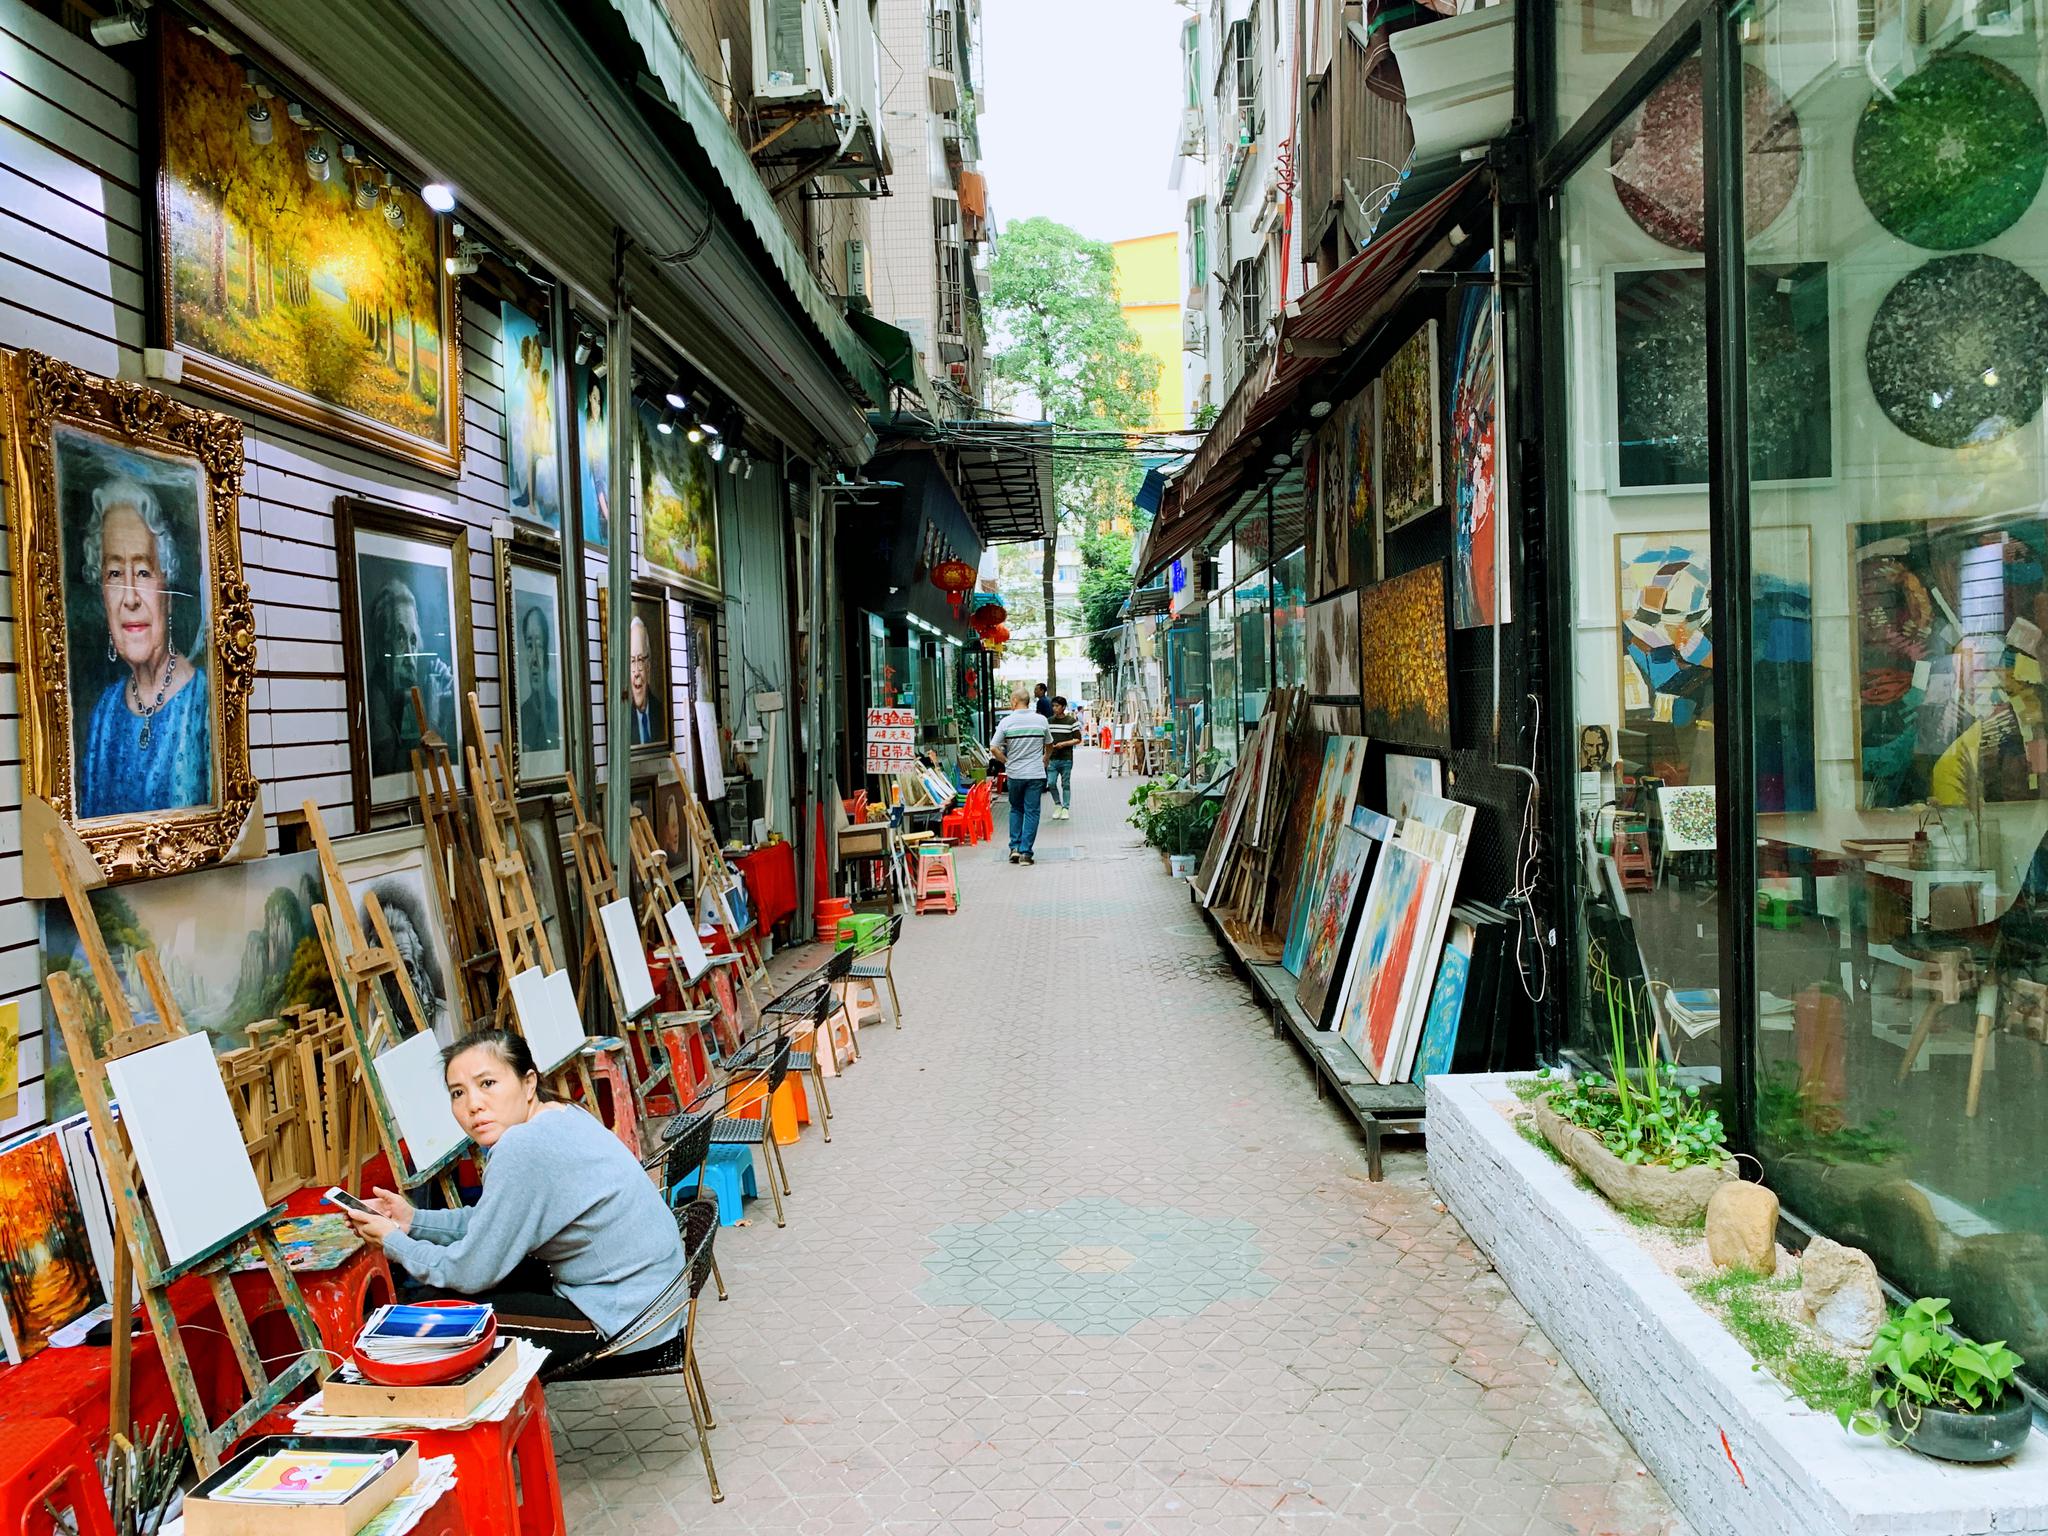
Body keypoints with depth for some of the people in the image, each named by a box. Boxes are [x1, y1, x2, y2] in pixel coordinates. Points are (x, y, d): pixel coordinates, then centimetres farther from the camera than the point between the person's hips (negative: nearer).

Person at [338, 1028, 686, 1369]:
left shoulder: (524, 1148, -25)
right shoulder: (561, 1115, 4)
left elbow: (472, 1272, -14)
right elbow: (495, 1222, 17)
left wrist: (392, 1242, 0)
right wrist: (414, 1220, 11)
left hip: (621, 1318, -10)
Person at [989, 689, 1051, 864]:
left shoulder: (1006, 722, -6)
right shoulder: (1041, 720, 0)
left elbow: (993, 748, -8)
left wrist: (1007, 761, 7)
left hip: (1014, 774, 0)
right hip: (1036, 774, 0)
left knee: (1016, 810, 17)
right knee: (1031, 812, 3)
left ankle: (1014, 847, 11)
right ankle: (1026, 852, 0)